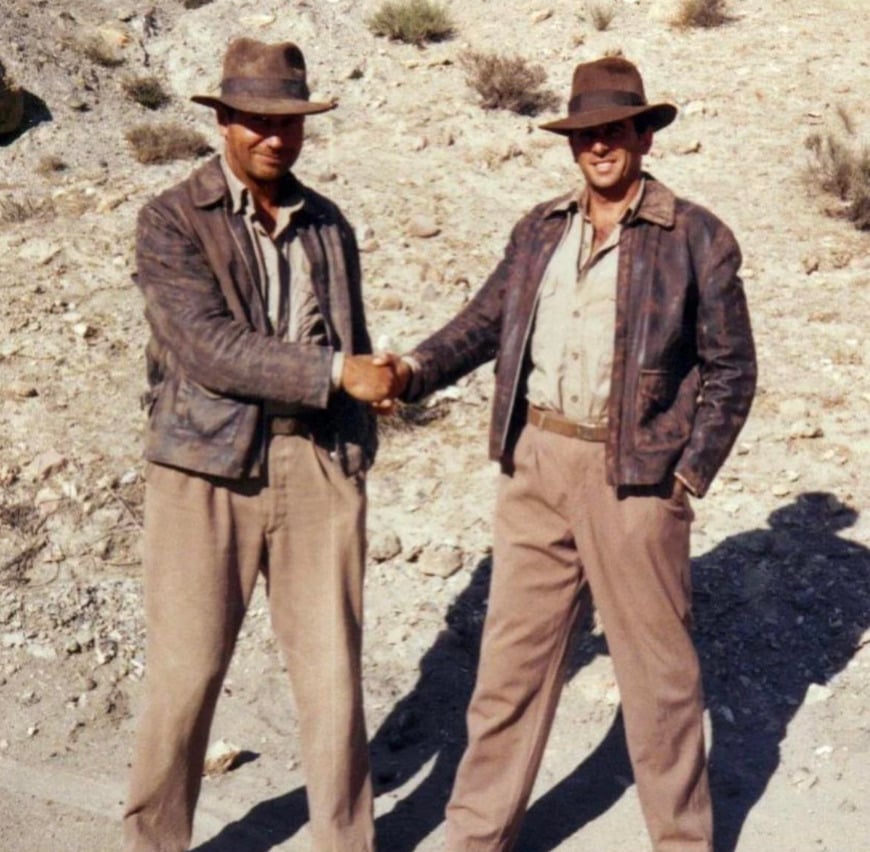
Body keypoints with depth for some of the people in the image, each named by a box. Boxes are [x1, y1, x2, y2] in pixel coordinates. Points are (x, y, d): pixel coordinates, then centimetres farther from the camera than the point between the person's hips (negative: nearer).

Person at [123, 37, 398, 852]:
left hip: (320, 465, 3)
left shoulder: (328, 225, 12)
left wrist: (356, 464, 14)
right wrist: (336, 373, -17)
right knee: (184, 672, 5)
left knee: (332, 669, 6)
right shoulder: (170, 221, -3)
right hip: (208, 470, -3)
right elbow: (207, 346, -15)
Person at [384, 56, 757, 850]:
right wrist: (414, 368, -7)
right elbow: (486, 321, 11)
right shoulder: (540, 230, 12)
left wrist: (689, 477, -7)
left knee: (657, 665, 8)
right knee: (513, 656, 10)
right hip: (536, 464, 4)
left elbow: (731, 368, -1)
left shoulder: (696, 237, -2)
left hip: (635, 477, -4)